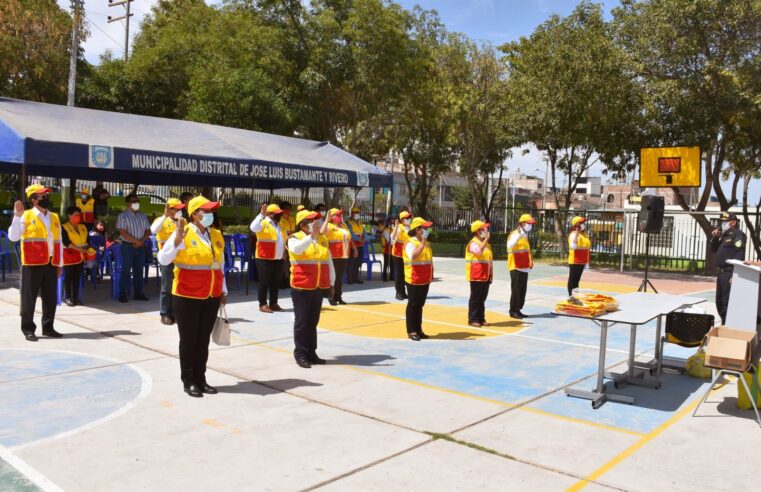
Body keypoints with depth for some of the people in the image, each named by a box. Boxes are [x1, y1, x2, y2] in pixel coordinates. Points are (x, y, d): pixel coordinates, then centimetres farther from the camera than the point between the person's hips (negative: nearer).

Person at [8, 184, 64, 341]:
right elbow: (13, 236, -12)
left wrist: (59, 264, 13)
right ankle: (28, 329, 9)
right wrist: (17, 216, -19)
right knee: (29, 297, 1)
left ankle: (48, 327, 19)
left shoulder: (55, 218, 12)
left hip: (51, 264, 5)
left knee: (50, 297, 9)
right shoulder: (26, 216, -2)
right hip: (33, 264, -5)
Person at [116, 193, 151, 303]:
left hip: (141, 246, 5)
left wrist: (141, 241, -7)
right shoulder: (122, 216, -5)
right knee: (126, 271, -3)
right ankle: (122, 294, 3)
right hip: (128, 246, -5)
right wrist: (136, 241, -14)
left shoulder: (143, 215, 12)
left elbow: (148, 230, 10)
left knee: (139, 270, 8)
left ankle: (138, 293, 14)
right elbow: (123, 232, -13)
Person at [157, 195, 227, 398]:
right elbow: (163, 260, -16)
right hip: (187, 296, -5)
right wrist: (177, 239, -26)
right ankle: (189, 381, 16)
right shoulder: (183, 234, -9)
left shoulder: (216, 235, 8)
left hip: (212, 297, 5)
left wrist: (223, 291, 15)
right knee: (189, 339, 5)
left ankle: (201, 379, 22)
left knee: (203, 340, 12)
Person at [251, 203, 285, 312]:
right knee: (264, 282, -1)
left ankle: (273, 303, 19)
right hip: (265, 259, -7)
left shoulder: (279, 224, 17)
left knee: (275, 283, 11)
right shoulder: (264, 223, -6)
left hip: (278, 259, 7)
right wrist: (261, 214, -31)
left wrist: (284, 253, 19)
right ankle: (263, 304, 5)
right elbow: (253, 228, -27)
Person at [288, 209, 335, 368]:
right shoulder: (295, 238, -5)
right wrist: (311, 235, -35)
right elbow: (296, 249, -30)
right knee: (301, 321, 1)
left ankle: (311, 352, 21)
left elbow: (329, 261, 16)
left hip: (318, 287, 5)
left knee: (313, 321, 12)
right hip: (301, 287, -5)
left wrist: (331, 282, 16)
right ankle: (300, 354, 9)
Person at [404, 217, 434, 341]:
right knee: (413, 305, -1)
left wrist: (431, 275, 20)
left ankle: (418, 329, 21)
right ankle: (411, 331, 5)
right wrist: (422, 244, -33)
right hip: (414, 280, -8)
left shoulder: (426, 243, 13)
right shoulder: (410, 243, -14)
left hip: (425, 280, 8)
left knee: (420, 305, 14)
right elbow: (413, 256, -33)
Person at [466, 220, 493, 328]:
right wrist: (486, 239, -28)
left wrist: (491, 274, 14)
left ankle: (481, 318, 19)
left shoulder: (487, 244, 16)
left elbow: (490, 260, 18)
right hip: (476, 276, -8)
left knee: (483, 298, 11)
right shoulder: (473, 243, -10)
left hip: (485, 276, 8)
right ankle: (473, 319, 4)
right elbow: (479, 251, -32)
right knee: (475, 298, -3)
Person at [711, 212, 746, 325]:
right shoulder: (725, 235, 17)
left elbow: (739, 256, -20)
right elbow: (714, 249, 25)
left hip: (730, 274, -10)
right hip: (721, 273, 10)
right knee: (719, 301, 16)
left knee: (727, 302, -8)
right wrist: (715, 238, 7)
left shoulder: (738, 235, -11)